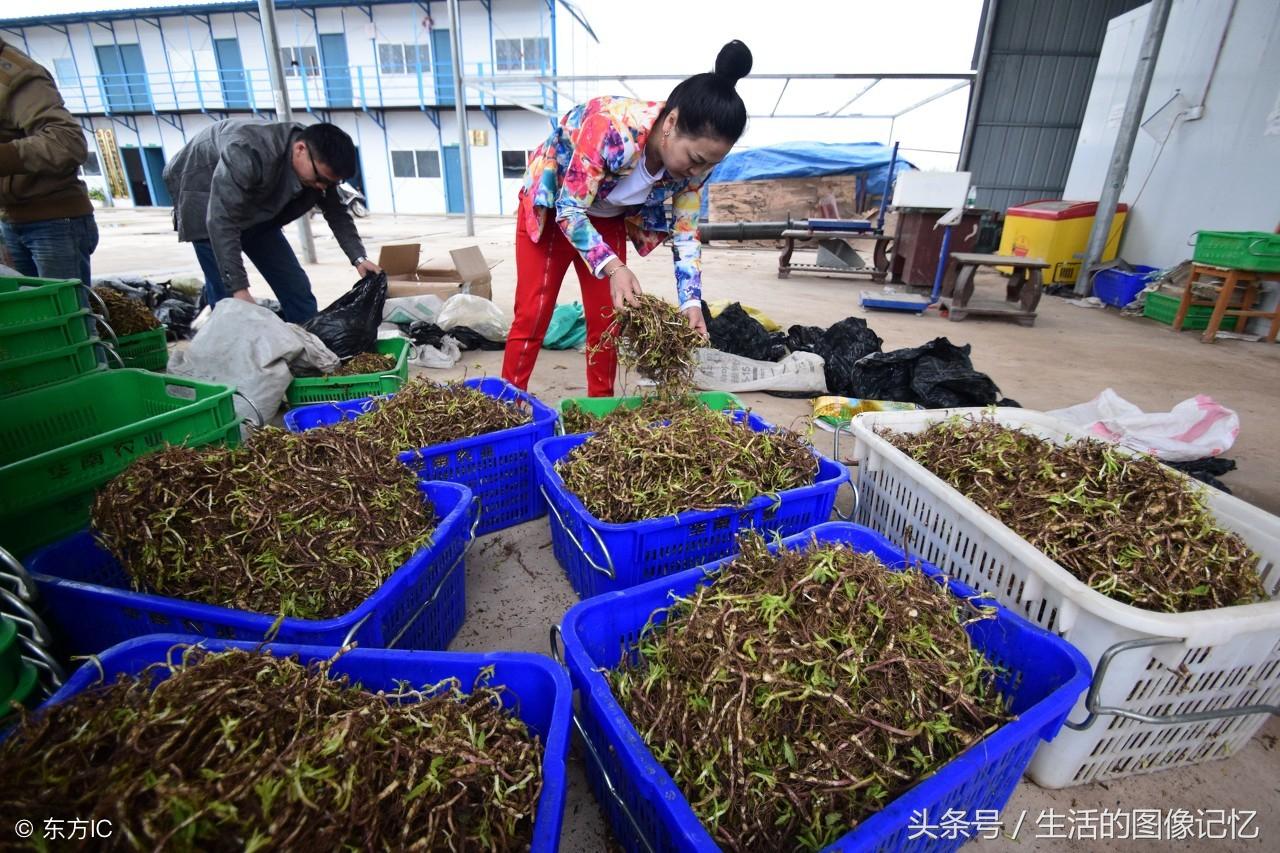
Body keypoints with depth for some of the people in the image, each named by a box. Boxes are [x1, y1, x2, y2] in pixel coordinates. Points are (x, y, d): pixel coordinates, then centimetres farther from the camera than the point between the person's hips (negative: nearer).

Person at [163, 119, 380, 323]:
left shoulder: (319, 164, -17)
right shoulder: (249, 151, -39)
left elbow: (336, 213, -3)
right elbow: (222, 220, -41)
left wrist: (358, 258, -18)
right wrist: (239, 289, -45)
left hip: (255, 211, 6)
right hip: (206, 204, -6)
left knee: (296, 287, 2)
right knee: (228, 296, -14)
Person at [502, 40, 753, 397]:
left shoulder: (694, 160, -20)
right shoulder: (612, 127, -38)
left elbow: (685, 234, -12)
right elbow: (569, 210, -32)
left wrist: (691, 302, -24)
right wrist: (614, 268, -45)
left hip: (608, 218, 5)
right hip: (550, 205, -4)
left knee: (606, 319, 1)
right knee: (532, 315, -6)